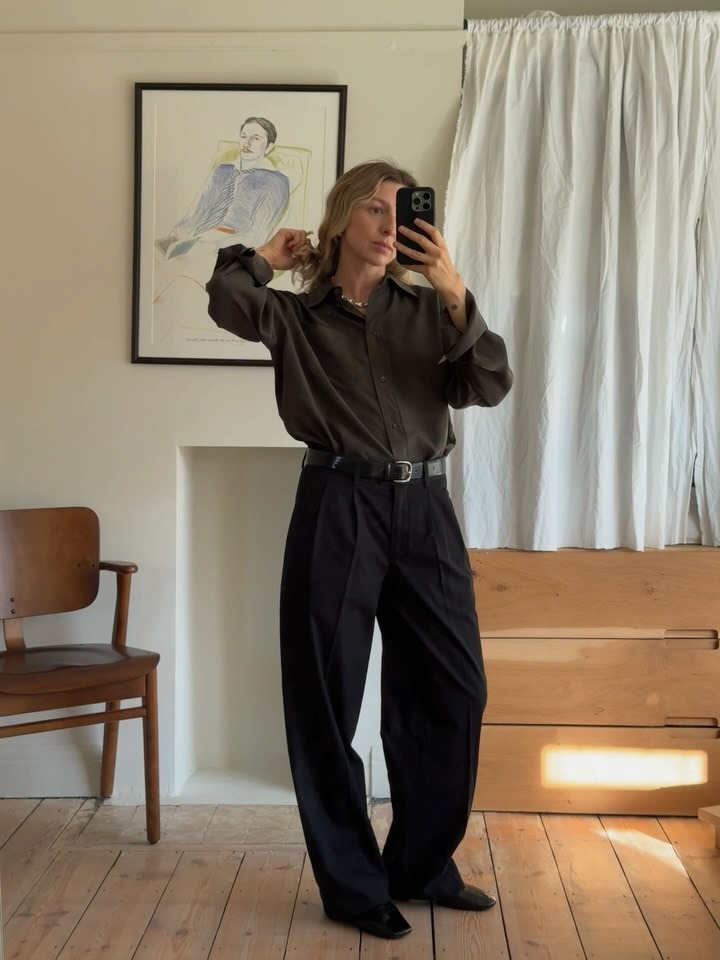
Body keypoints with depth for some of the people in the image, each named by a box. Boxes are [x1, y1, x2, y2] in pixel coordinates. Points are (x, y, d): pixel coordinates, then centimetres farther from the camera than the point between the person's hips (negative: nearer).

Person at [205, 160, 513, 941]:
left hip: (424, 508, 3)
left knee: (453, 691, 7)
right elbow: (227, 300, -18)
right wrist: (272, 254, 2)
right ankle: (352, 883, 20)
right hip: (338, 508, -3)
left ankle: (422, 865, 27)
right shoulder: (296, 315, 4)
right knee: (328, 699, 3)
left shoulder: (428, 309, 11)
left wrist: (456, 296, -14)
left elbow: (489, 387, -3)